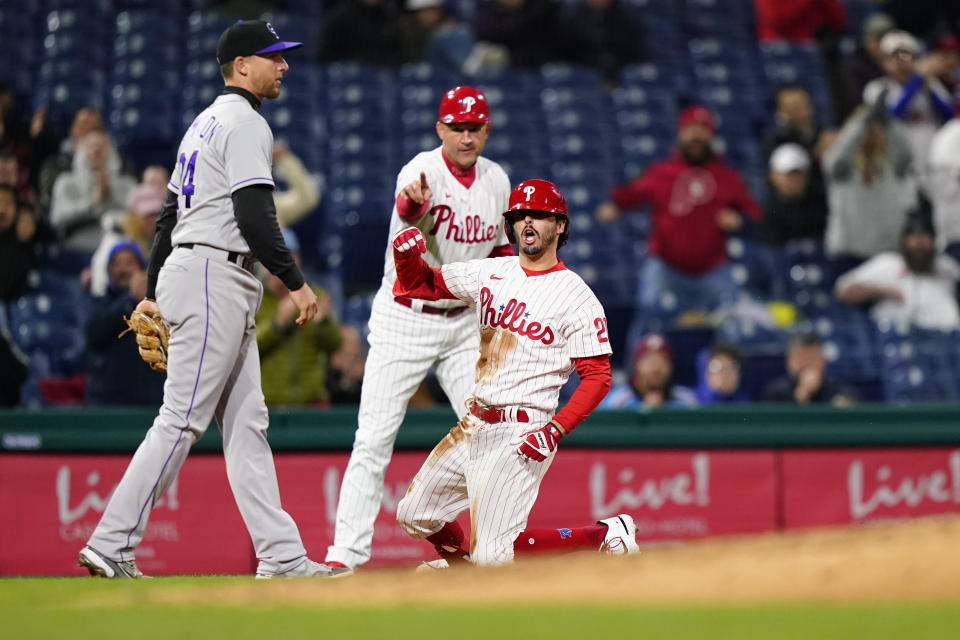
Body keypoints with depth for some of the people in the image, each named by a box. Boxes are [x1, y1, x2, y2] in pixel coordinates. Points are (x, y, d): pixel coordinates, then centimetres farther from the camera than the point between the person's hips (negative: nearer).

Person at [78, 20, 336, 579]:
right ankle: (112, 544, -12)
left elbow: (169, 214, 22)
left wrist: (154, 293, 22)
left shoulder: (206, 123, 21)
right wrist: (296, 281, -15)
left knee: (247, 422, 7)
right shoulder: (246, 124, -9)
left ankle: (282, 556, 5)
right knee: (183, 419, -11)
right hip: (214, 275, -11)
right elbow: (255, 218, -19)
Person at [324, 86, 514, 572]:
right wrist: (414, 204, -68)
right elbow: (408, 207, -45)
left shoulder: (497, 181, 2)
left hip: (463, 323, 5)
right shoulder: (423, 172, -19)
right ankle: (345, 554, -8)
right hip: (404, 319, -5)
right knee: (375, 439, -9)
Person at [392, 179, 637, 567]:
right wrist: (407, 254, -8)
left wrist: (557, 429, -23)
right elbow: (421, 285, 15)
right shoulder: (491, 273, 10)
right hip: (474, 425, 7)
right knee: (414, 516, 11)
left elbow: (597, 376, -10)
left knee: (493, 555, -14)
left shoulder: (577, 298, -8)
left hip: (522, 433, -7)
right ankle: (459, 560, 42)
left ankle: (608, 535, 2)